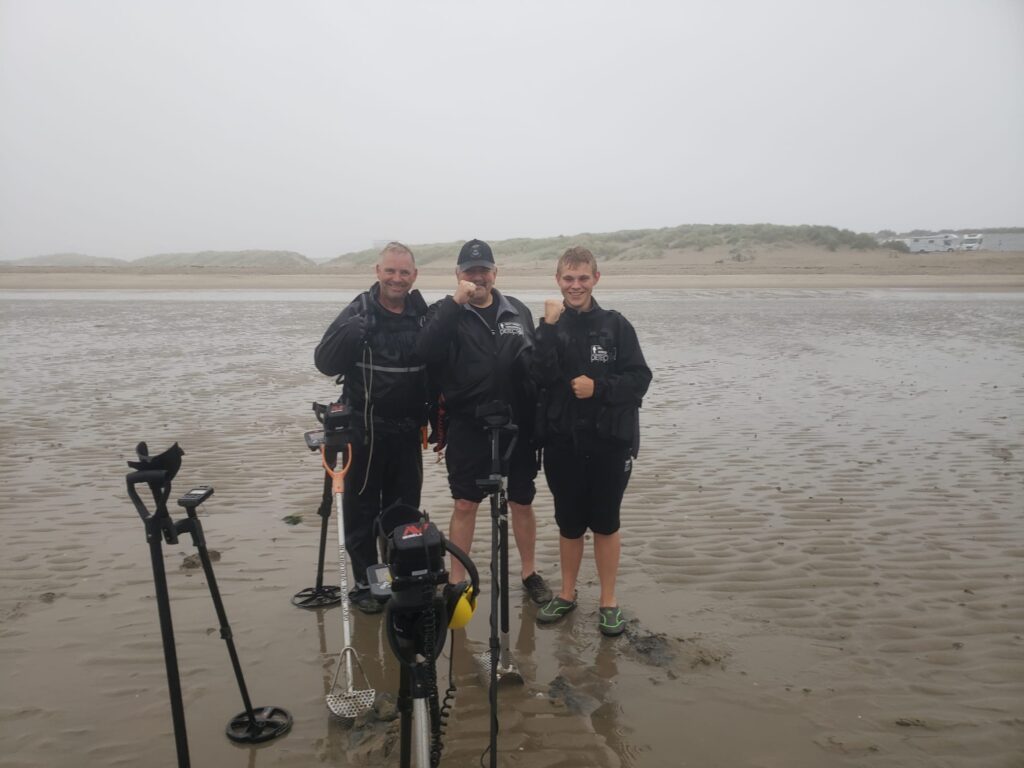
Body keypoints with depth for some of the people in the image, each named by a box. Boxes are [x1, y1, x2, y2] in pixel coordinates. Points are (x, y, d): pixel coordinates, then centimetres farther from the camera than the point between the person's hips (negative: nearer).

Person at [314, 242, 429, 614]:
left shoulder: (424, 316, 1)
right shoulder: (359, 311, -8)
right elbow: (325, 362, -15)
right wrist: (349, 332, -32)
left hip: (406, 432, 3)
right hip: (364, 431, -3)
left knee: (405, 510, 14)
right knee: (361, 511, 7)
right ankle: (364, 583, 22)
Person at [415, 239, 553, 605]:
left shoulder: (518, 311, 5)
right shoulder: (446, 311, -3)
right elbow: (427, 352, -22)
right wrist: (454, 302, -25)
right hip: (468, 428, -2)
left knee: (522, 502, 13)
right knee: (465, 504, 5)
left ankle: (530, 573, 31)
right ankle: (456, 581, 20)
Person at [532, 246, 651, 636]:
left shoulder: (615, 325, -2)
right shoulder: (549, 326, 1)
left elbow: (640, 378, -5)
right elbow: (540, 376, -14)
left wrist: (598, 386, -18)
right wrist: (551, 327, -19)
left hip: (609, 442, -1)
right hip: (562, 441, 1)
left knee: (605, 522, 10)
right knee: (568, 522, 14)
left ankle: (608, 601, 26)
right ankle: (567, 593, 33)